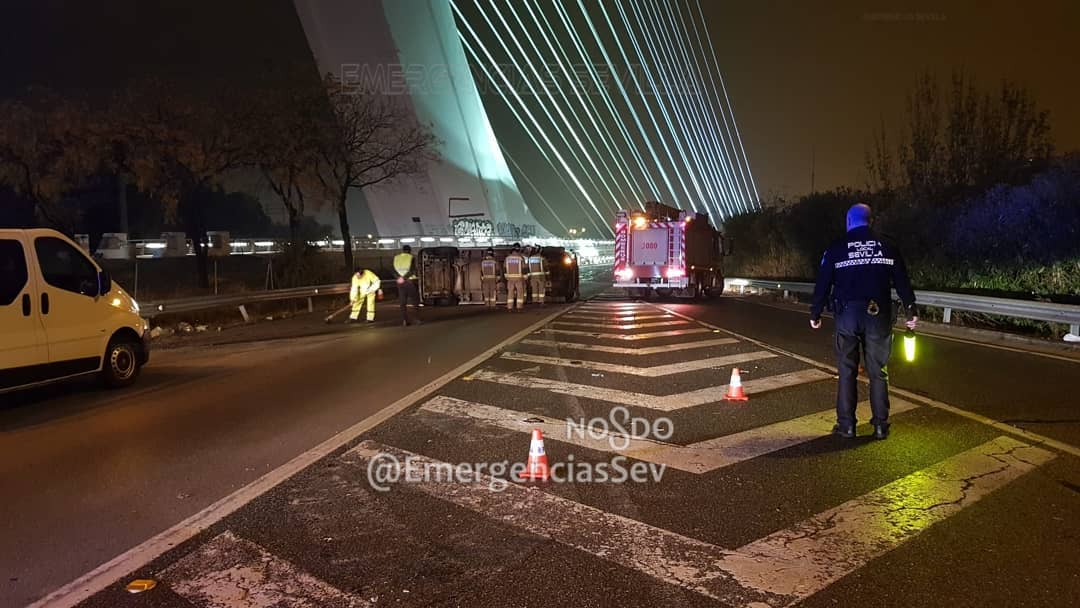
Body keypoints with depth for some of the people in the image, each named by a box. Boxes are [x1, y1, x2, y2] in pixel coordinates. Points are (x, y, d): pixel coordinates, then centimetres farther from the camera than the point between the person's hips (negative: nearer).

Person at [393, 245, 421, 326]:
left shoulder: (396, 258, 7)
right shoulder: (411, 258, -4)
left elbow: (395, 270, -3)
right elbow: (412, 270, -15)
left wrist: (400, 277, -14)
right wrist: (404, 278, -15)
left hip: (400, 282, 3)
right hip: (410, 281, -3)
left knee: (403, 302, 7)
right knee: (415, 301, 7)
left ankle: (404, 320, 1)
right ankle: (417, 319, 0)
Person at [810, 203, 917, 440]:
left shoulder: (836, 249, 1)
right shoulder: (887, 248, 6)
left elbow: (823, 284, 2)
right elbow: (902, 283, 6)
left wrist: (815, 314, 10)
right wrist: (911, 312, 12)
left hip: (847, 315, -1)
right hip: (878, 316, 1)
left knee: (847, 371, 5)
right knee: (878, 371, 8)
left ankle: (846, 425, 6)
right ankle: (880, 425, 10)